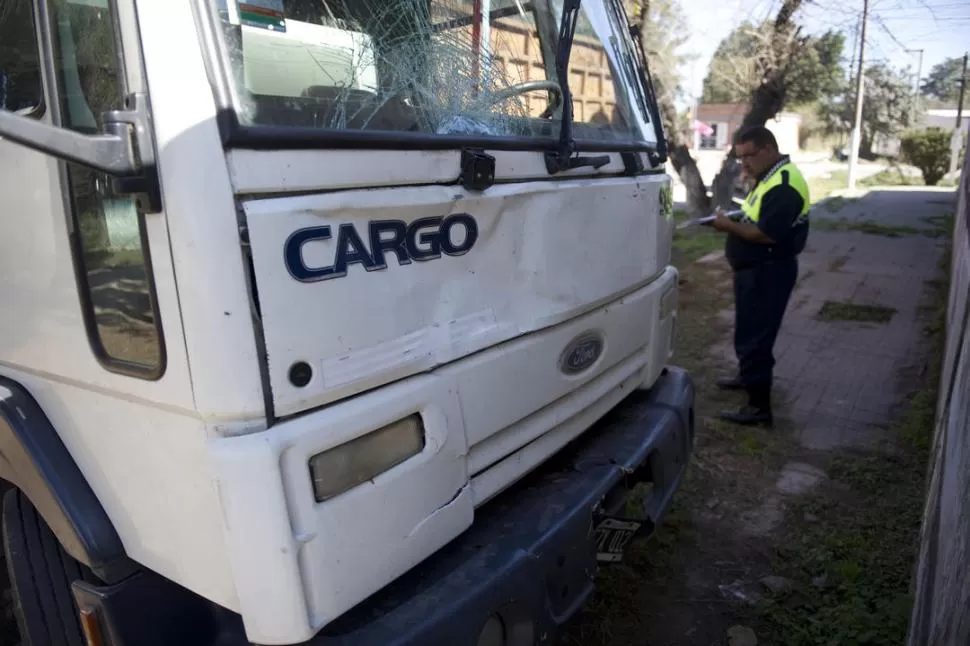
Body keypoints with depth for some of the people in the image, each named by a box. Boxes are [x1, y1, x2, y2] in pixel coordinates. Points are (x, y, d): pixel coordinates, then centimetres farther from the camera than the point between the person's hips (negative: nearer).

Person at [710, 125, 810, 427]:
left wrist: (729, 225, -18)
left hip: (768, 272, -11)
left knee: (756, 334, -7)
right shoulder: (770, 177, 13)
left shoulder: (783, 185, -22)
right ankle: (748, 376, 43)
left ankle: (759, 406, -1)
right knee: (749, 330, 24)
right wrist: (733, 219, 5)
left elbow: (768, 234, -27)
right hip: (756, 269, 11)